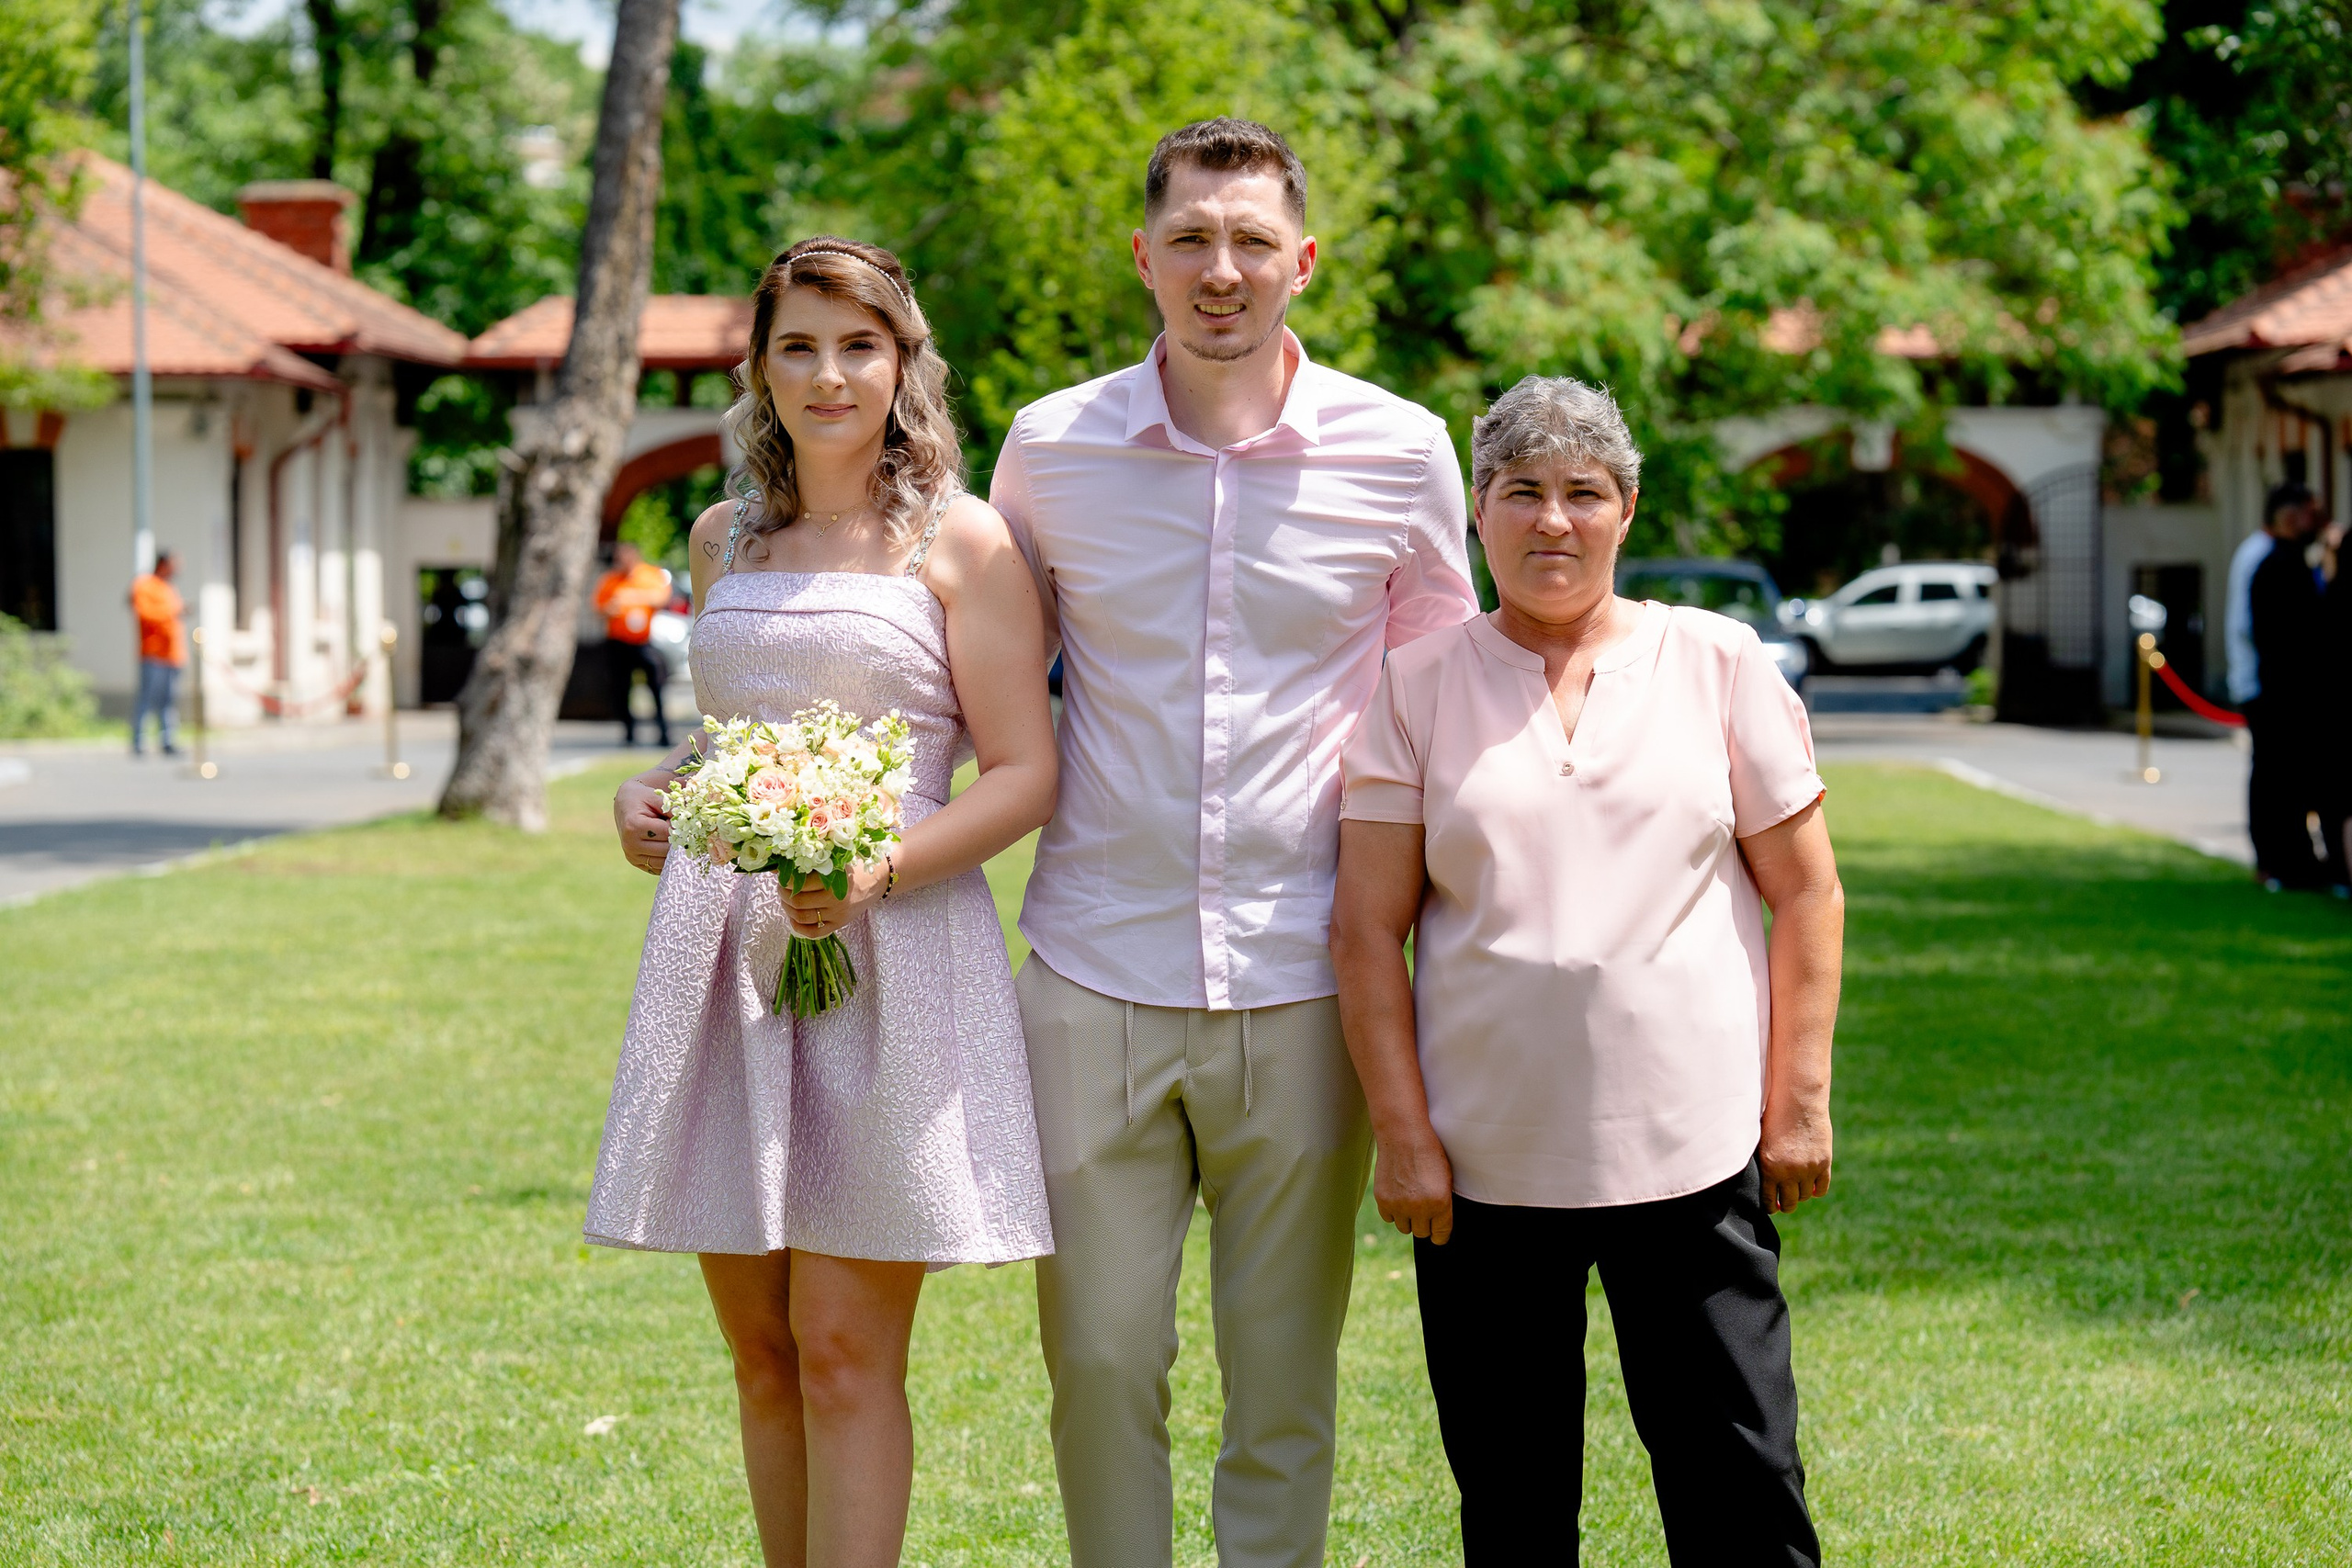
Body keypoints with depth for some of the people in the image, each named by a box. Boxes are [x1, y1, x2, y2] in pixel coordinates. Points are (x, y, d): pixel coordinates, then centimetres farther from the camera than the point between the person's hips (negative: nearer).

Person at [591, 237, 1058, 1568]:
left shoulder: (960, 543, -1)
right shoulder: (724, 538, 16)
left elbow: (1023, 776, -5)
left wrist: (877, 872, -20)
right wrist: (650, 793, 9)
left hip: (892, 951, -5)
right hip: (724, 950, 5)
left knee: (847, 1353, -7)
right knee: (760, 1347, 7)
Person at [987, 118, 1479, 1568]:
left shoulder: (1400, 453, 1)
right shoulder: (1051, 448, 3)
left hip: (1301, 980, 0)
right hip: (1097, 967, 1)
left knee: (1284, 1371, 6)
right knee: (1100, 1357, 2)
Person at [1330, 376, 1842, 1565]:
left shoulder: (1718, 664, 6)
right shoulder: (1418, 686, 5)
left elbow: (1806, 897, 7)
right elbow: (1368, 931, 3)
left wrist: (1800, 1102, 1)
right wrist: (1404, 1137, -4)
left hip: (1692, 1153, 0)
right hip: (1486, 1160, 1)